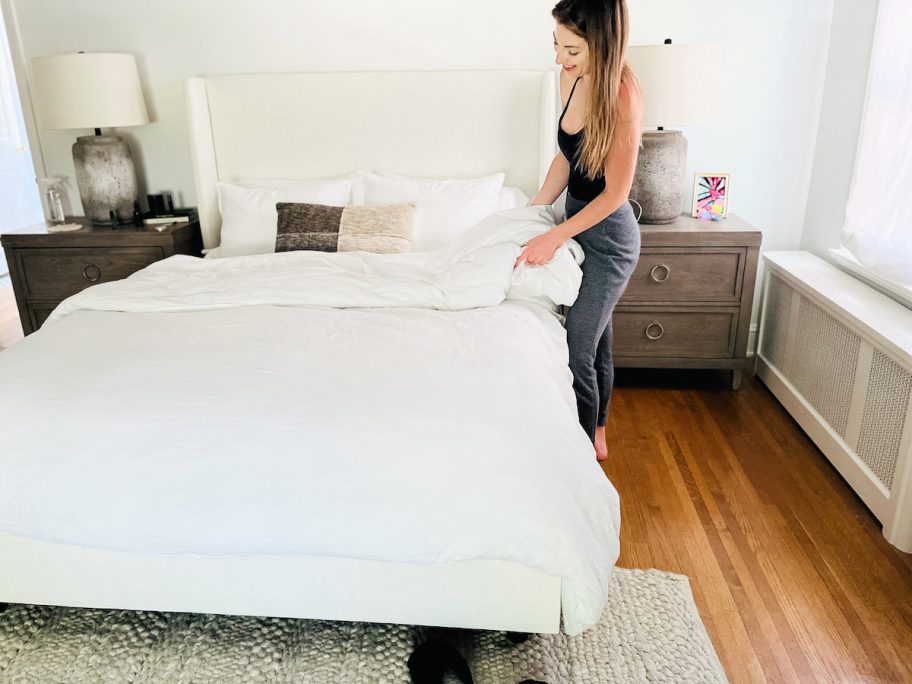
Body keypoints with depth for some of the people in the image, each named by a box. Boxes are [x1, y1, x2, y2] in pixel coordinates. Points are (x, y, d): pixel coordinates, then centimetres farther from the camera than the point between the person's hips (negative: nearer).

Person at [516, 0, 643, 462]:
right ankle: (598, 435, 37)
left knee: (577, 352, -3)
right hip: (577, 222, 8)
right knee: (595, 340, 20)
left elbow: (615, 193, -21)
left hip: (608, 236, -8)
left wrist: (552, 238, -21)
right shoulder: (572, 79, 0)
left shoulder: (622, 95, -24)